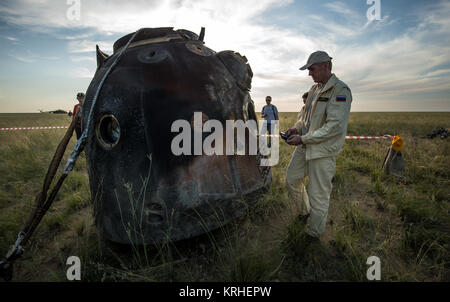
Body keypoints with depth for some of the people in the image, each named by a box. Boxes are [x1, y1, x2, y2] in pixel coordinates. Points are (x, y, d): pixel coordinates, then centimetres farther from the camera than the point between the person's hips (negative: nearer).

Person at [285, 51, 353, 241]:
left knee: (319, 195, 2)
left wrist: (303, 139, -22)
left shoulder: (340, 90, -15)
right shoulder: (315, 89, 12)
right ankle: (302, 213, 40)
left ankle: (314, 234, 22)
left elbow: (335, 126, -22)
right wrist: (297, 127, 2)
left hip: (323, 151, -8)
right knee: (291, 179, 17)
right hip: (305, 147, 9)